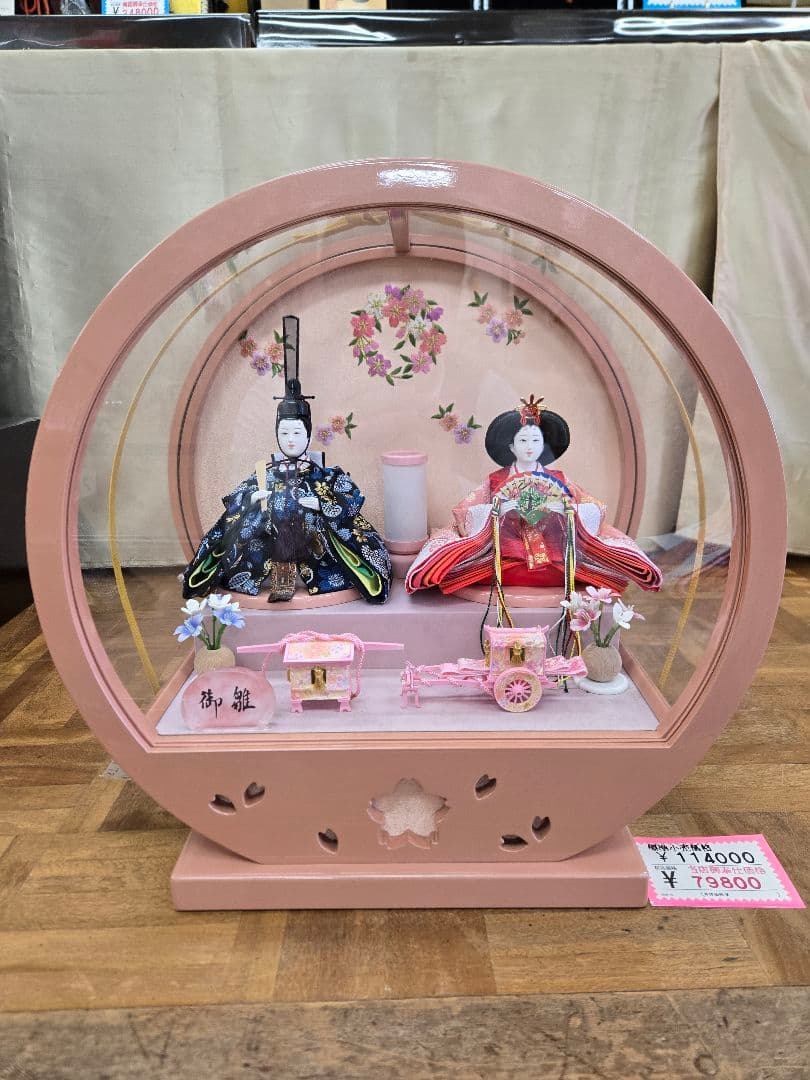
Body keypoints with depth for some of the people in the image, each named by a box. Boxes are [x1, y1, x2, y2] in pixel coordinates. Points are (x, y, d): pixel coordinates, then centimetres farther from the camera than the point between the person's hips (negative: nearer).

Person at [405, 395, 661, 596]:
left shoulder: (557, 478, 17)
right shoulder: (496, 479, 14)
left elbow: (592, 510, 11)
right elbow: (469, 512, 5)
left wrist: (559, 508, -8)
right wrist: (501, 508, -11)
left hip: (553, 552, 1)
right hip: (507, 551, -1)